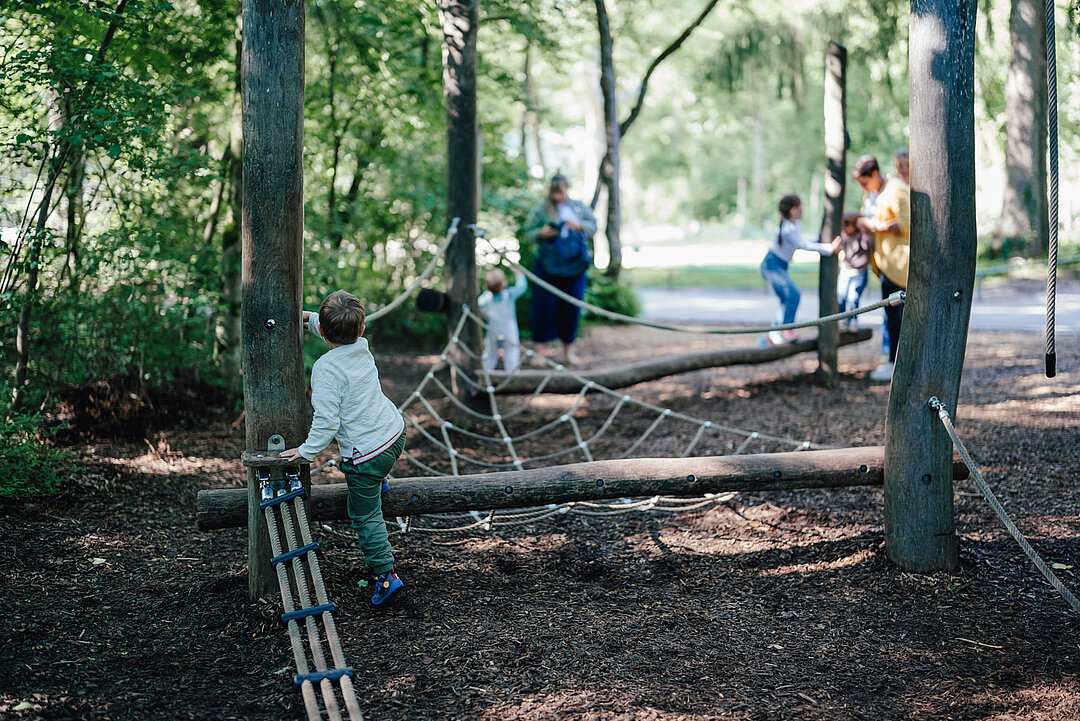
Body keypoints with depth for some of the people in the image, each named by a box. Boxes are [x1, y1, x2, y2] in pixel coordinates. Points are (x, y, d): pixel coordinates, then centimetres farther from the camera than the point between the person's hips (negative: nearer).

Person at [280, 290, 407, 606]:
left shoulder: (326, 368, -23)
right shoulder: (362, 348, -3)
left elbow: (327, 421, -25)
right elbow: (344, 333, 24)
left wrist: (307, 450, -13)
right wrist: (309, 317, 18)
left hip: (366, 454, -7)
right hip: (395, 431, 7)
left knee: (365, 515, 8)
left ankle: (385, 574, 12)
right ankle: (380, 480, 63)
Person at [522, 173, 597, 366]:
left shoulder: (579, 207, 10)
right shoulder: (540, 211, 2)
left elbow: (593, 226, 9)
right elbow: (527, 233, 3)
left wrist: (579, 226, -10)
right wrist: (541, 233, -17)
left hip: (574, 266, 2)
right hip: (547, 267, -2)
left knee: (572, 307, 5)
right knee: (544, 306, -2)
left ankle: (568, 350, 16)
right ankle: (539, 349, 7)